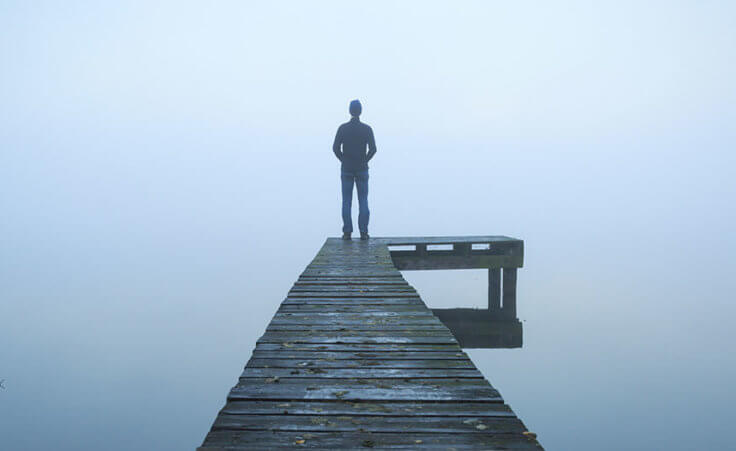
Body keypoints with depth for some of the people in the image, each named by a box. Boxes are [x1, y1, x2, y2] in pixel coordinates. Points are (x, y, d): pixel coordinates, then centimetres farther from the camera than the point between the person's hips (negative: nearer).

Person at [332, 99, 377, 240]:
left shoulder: (342, 128, -2)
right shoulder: (367, 128, -4)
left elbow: (335, 148, -8)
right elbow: (373, 149, -10)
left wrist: (344, 161, 6)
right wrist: (364, 161, 5)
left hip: (346, 170, 0)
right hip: (362, 170, 0)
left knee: (346, 201, 4)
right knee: (363, 201, 5)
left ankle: (347, 232, 1)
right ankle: (363, 232, 1)